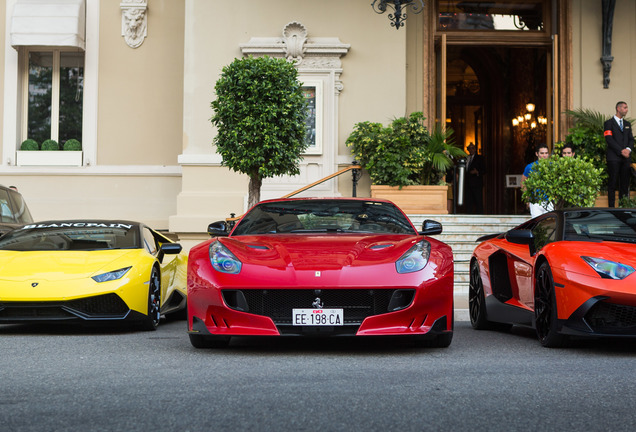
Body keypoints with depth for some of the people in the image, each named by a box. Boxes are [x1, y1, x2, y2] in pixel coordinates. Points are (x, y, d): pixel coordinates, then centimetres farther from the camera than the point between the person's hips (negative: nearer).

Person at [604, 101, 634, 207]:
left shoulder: (627, 124, 21)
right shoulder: (609, 123, 2)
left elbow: (631, 139, 14)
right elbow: (609, 140, -8)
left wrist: (628, 149, -7)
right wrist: (621, 151, -15)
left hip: (626, 157, 5)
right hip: (614, 157, -5)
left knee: (625, 182, 2)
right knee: (613, 182, -5)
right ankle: (611, 206, -3)